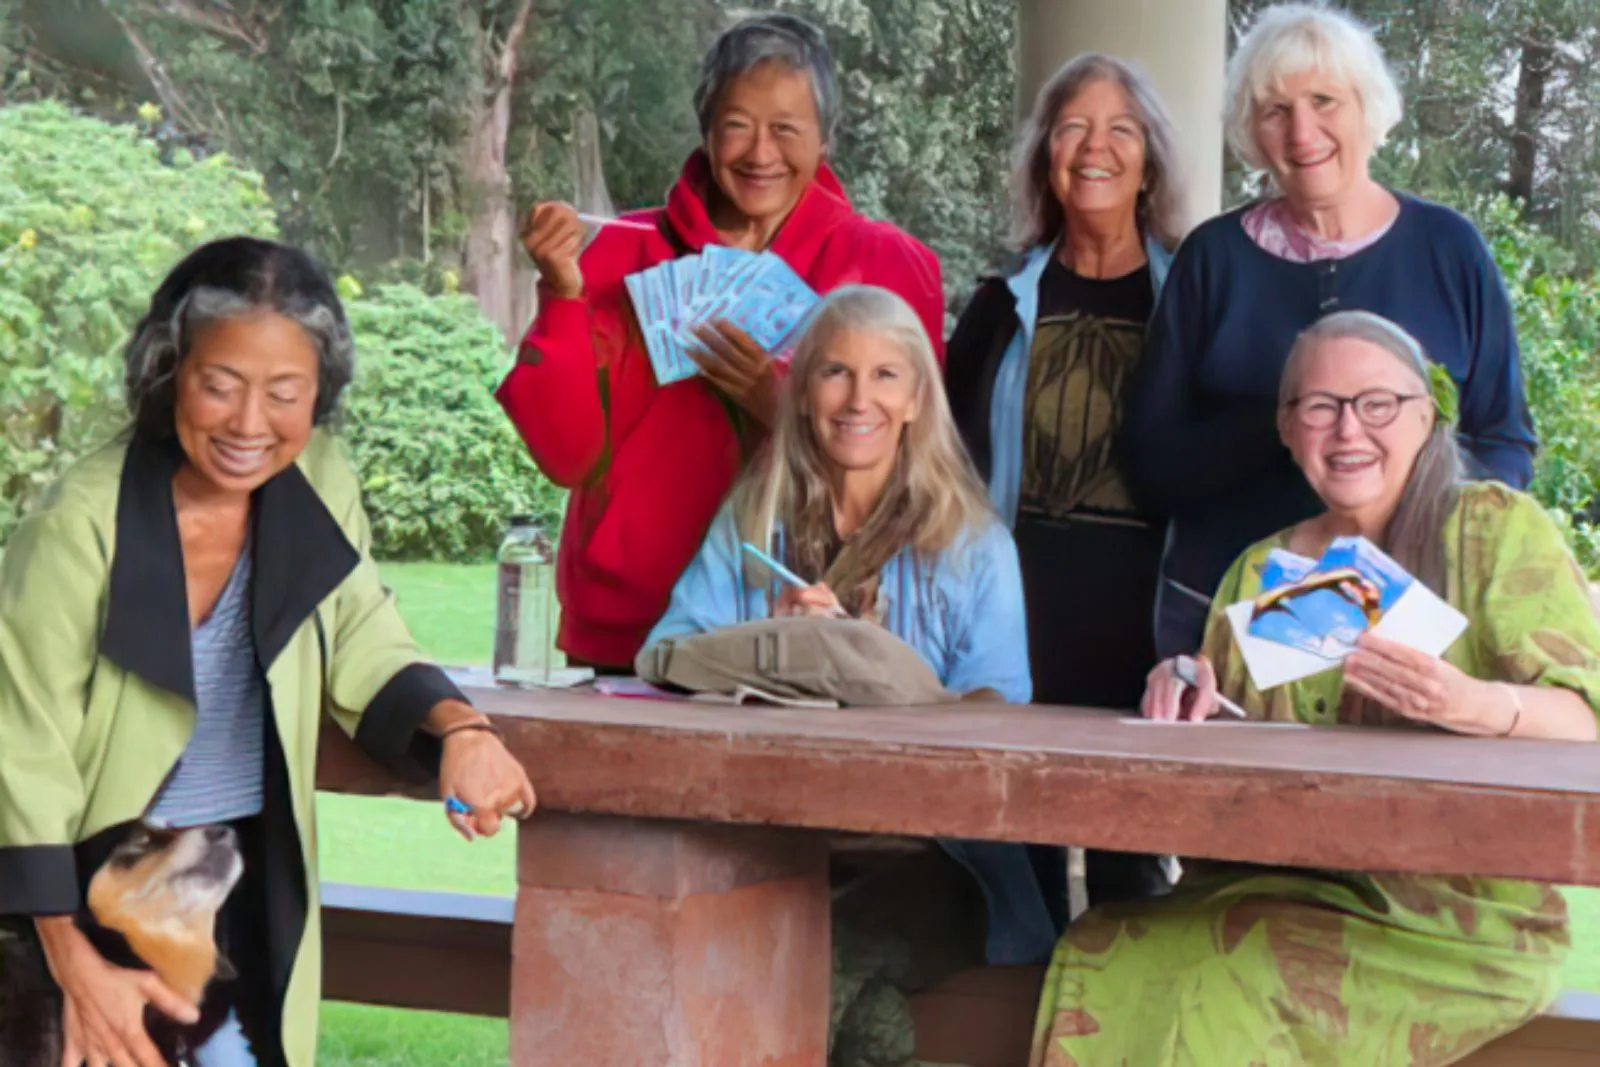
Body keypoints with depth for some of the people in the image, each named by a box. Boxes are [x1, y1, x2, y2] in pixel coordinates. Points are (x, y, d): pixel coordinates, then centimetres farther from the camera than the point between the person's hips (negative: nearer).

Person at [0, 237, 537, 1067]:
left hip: (255, 883, 4)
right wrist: (78, 968, -19)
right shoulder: (83, 522, -20)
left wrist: (458, 729, -24)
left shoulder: (320, 483, -6)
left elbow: (363, 650, -2)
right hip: (105, 883, -4)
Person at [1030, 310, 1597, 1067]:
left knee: (1216, 982, -30)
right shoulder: (1258, 572, 19)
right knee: (1099, 955, -24)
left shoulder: (1499, 529, 3)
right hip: (1276, 886, 5)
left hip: (1459, 915, -4)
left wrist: (1474, 706, -30)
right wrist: (1190, 709, -5)